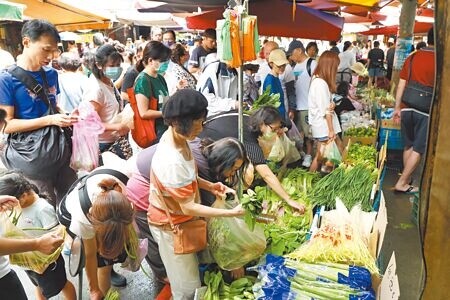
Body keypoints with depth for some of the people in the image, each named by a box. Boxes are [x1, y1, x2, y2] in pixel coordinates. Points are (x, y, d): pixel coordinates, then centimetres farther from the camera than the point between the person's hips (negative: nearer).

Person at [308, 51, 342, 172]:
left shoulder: (316, 79, 8)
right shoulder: (321, 84, -22)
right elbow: (326, 110, -20)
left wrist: (331, 104, -7)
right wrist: (331, 129, -16)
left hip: (321, 124, 9)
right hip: (324, 126, -9)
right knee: (321, 156, 3)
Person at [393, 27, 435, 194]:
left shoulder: (412, 58, 4)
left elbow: (401, 85, 6)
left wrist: (397, 107, 14)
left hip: (407, 108, 5)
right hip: (426, 111, -5)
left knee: (408, 146, 17)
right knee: (418, 149, 6)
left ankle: (407, 180, 27)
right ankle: (402, 183, 7)